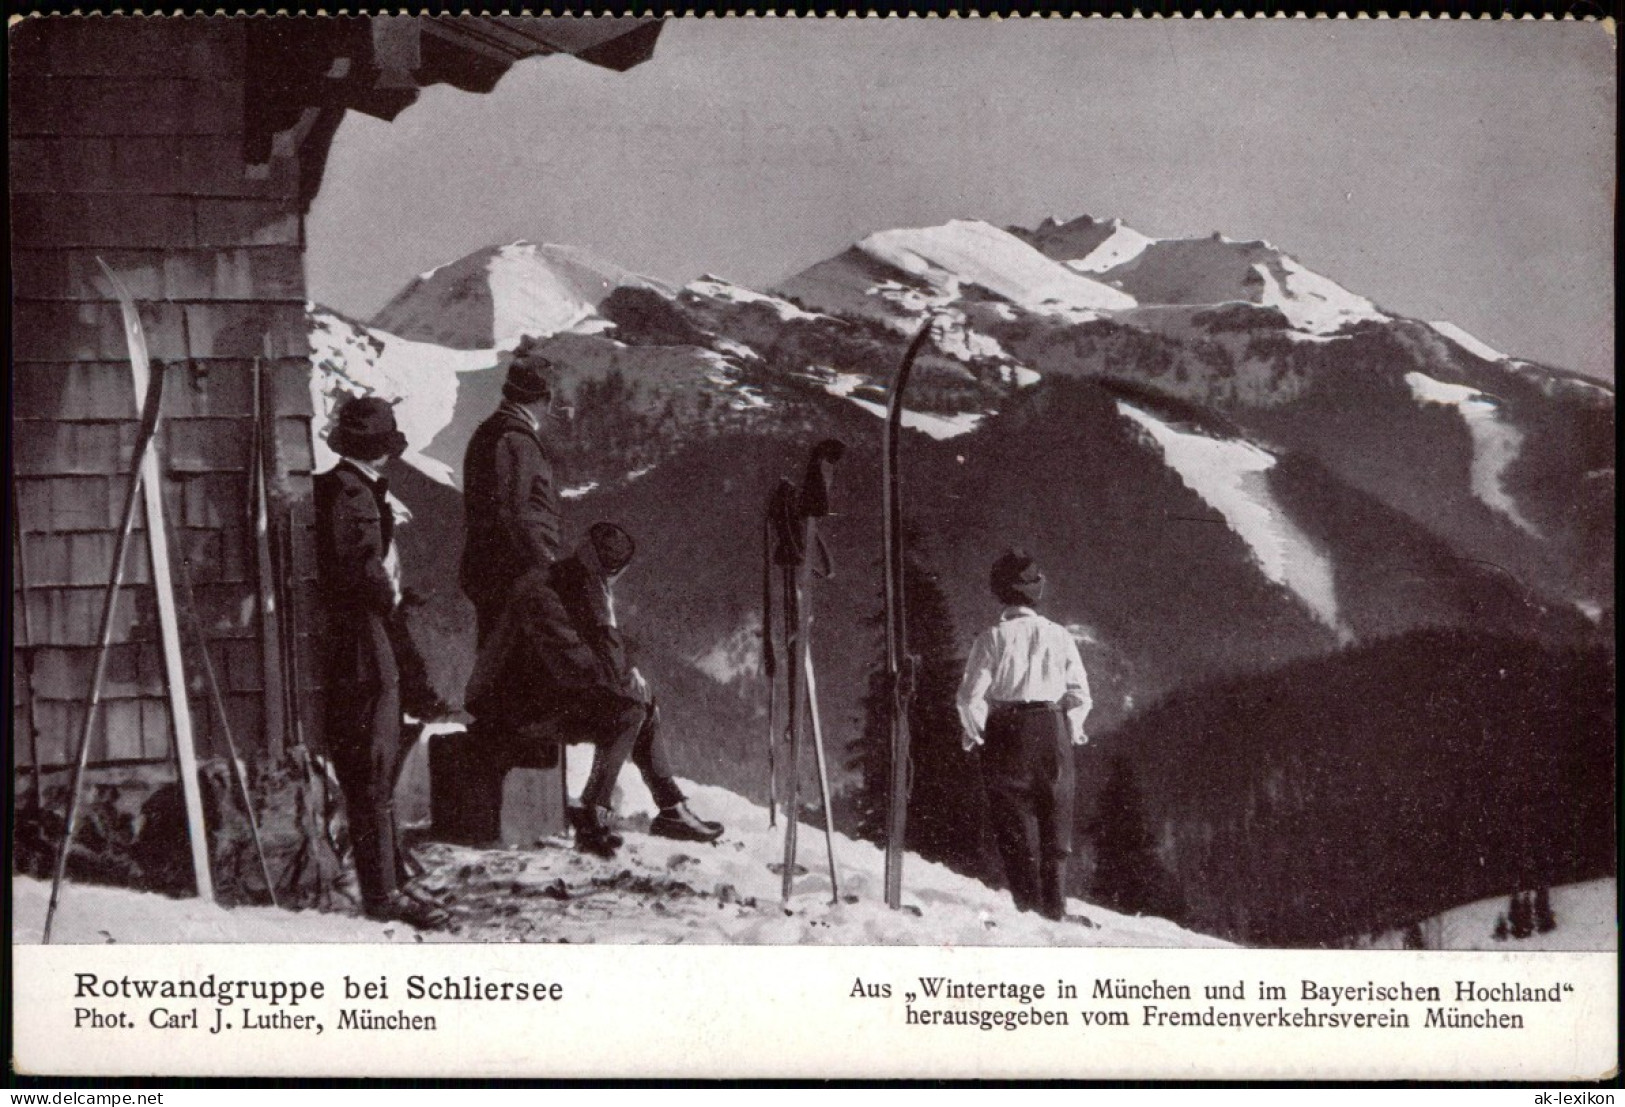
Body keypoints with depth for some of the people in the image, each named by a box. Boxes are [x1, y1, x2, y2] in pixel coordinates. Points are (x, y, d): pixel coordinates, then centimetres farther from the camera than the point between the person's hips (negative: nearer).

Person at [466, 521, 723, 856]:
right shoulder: (542, 593, -21)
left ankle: (671, 809, 12)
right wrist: (627, 682, -18)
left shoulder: (588, 591, 10)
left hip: (544, 696, 10)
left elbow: (607, 650, 19)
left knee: (644, 705, 10)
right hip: (514, 710, -10)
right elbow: (574, 664, -27)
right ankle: (592, 820, -23)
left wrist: (628, 672, -2)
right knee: (626, 712, -21)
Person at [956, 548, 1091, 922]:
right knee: (1054, 824, 13)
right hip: (1052, 732, 2)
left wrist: (974, 732, 9)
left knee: (1015, 823, 5)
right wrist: (1072, 731, 18)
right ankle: (1054, 907, 14)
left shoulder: (992, 638, -7)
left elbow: (971, 694, -8)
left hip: (1005, 734, -2)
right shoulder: (1058, 636, 1)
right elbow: (1080, 693, 4)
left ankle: (1029, 905, 2)